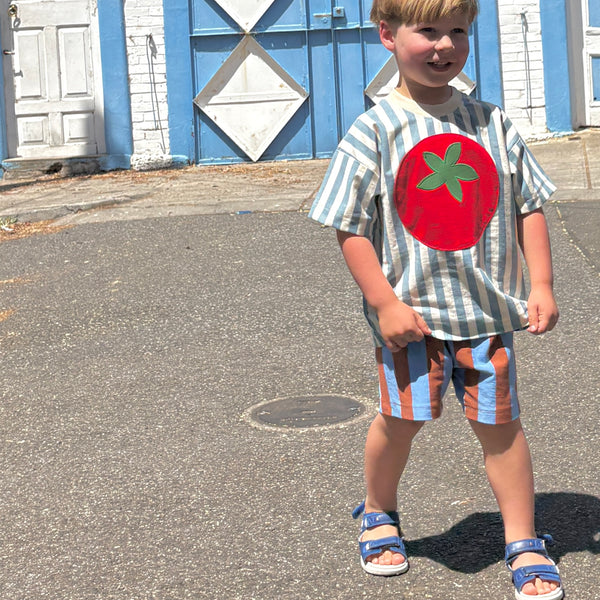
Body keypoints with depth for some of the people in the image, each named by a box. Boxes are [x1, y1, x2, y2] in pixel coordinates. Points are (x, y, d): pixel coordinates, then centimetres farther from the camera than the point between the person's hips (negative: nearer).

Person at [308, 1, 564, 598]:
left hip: (487, 304, 2)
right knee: (400, 417, 7)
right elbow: (350, 227, -7)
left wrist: (541, 284, -1)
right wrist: (384, 302, -13)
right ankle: (378, 515, 36)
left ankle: (524, 545, 21)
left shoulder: (492, 123, 2)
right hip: (410, 308, -2)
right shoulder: (373, 132, -7)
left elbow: (529, 206, 7)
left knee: (499, 422, 7)